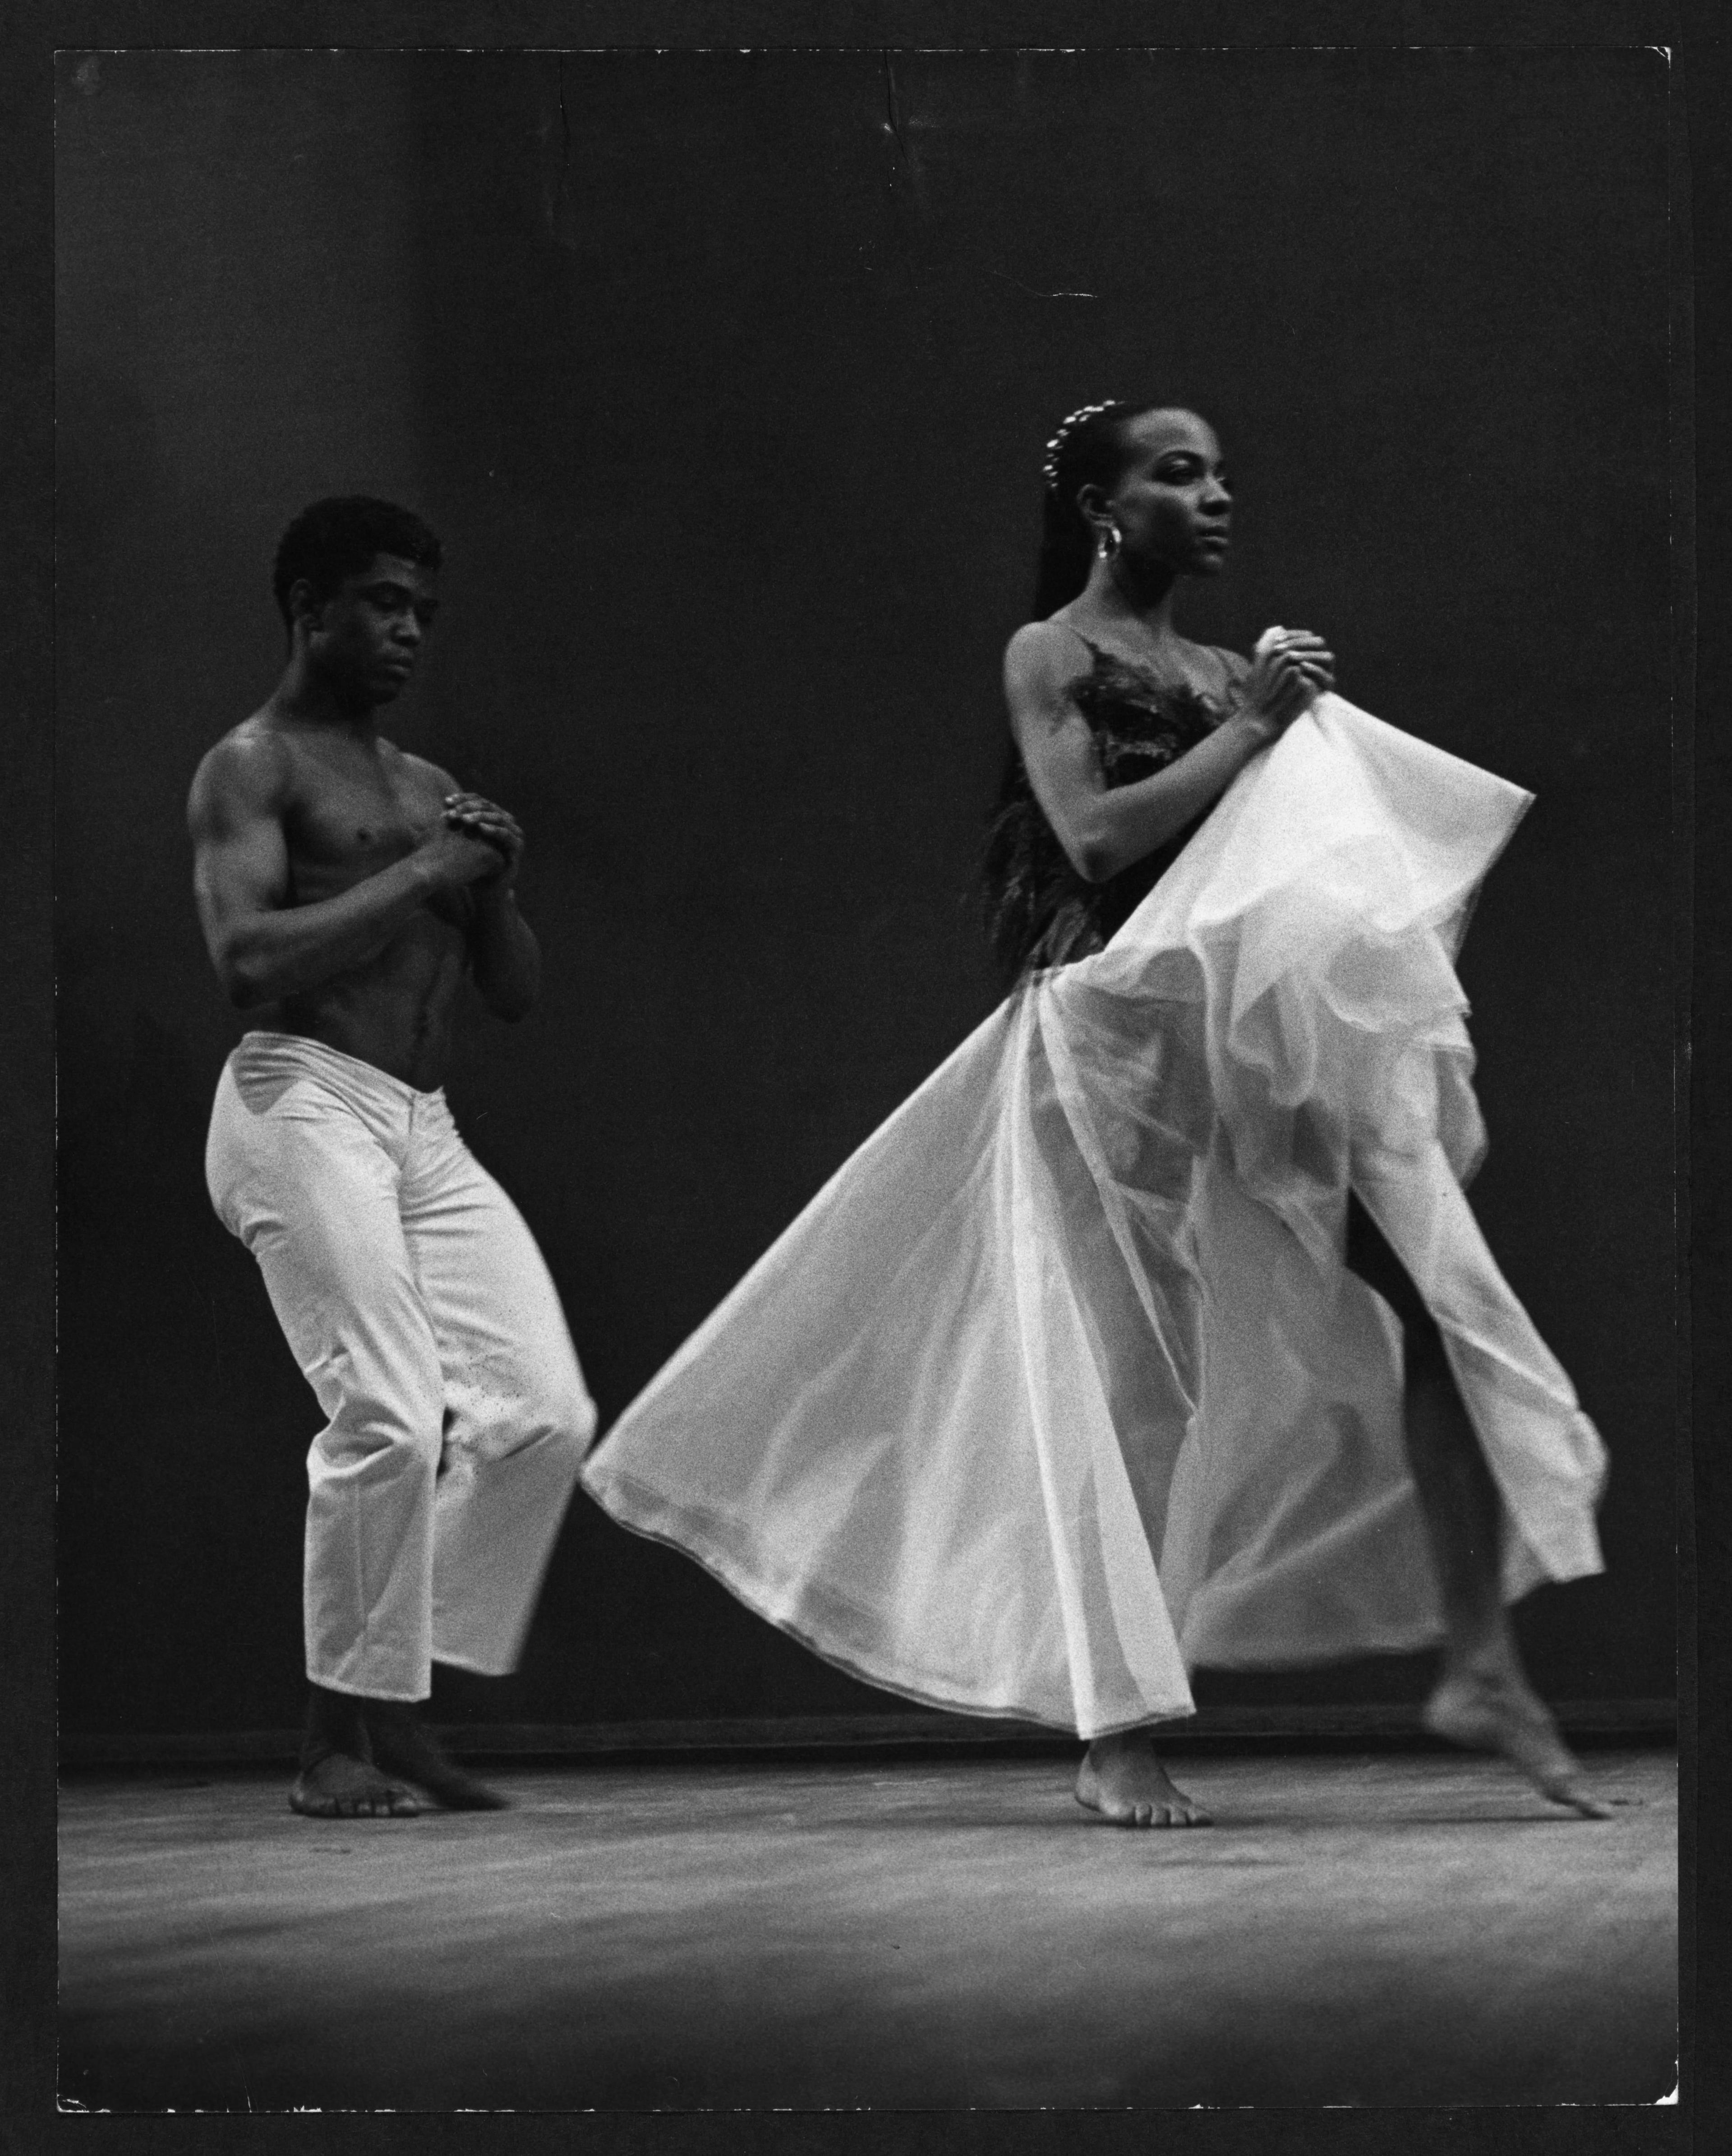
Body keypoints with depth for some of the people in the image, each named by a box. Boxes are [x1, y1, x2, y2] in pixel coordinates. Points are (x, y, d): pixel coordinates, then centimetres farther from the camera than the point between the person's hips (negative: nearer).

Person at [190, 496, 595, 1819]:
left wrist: (494, 885, 1)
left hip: (427, 1129, 8)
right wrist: (419, 875, -12)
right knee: (389, 1418, -17)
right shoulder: (253, 769, 0)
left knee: (544, 1411, -4)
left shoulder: (428, 787, 22)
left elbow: (519, 994, 21)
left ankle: (399, 1709, 5)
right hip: (303, 1104, -7)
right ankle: (339, 1744, -5)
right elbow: (250, 962, -16)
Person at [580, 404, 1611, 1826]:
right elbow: (1096, 836, -14)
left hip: (1259, 1038, 6)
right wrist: (1251, 731, -10)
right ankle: (1117, 1734, 4)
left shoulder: (1226, 672, 17)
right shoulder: (1050, 656, 0)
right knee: (1122, 1376, -4)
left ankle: (1482, 1666, -7)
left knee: (1437, 1300, -9)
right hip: (1106, 1038, -6)